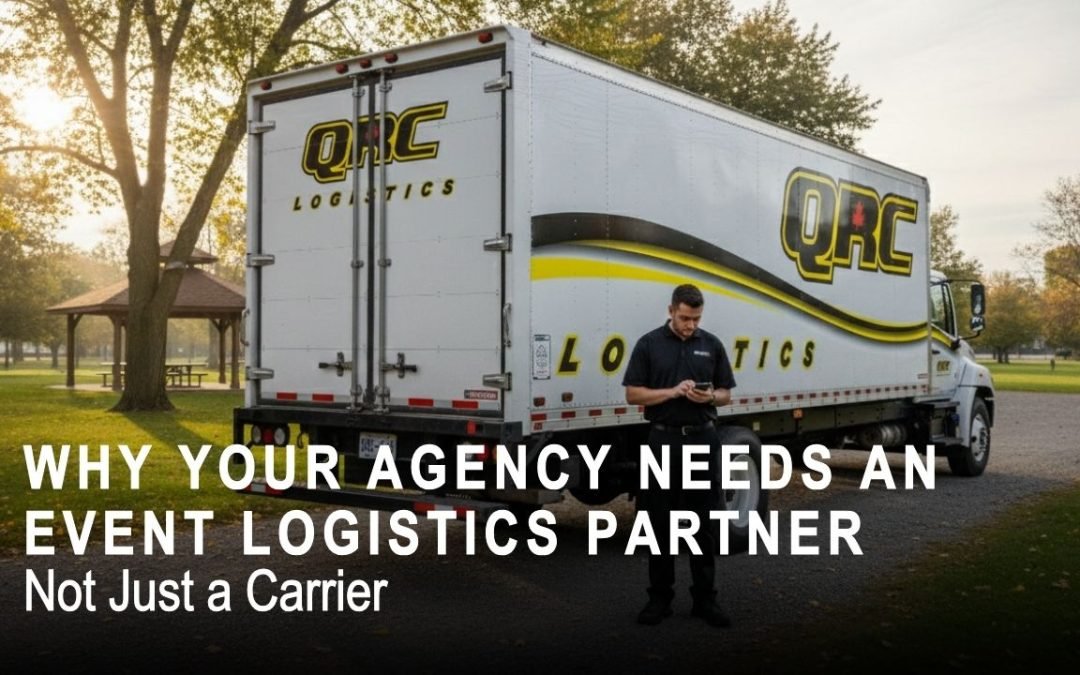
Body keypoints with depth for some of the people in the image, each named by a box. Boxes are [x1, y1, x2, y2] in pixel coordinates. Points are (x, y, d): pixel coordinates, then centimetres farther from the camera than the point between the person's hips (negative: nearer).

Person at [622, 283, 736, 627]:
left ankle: (705, 598, 13)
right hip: (664, 440, -1)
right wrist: (673, 391, -16)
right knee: (660, 521, 4)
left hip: (702, 439, 2)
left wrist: (709, 396, -13)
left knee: (703, 522, 5)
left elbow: (726, 395, 9)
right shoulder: (649, 344, -1)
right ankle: (660, 597, 14)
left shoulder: (712, 345, 6)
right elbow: (633, 394, -3)